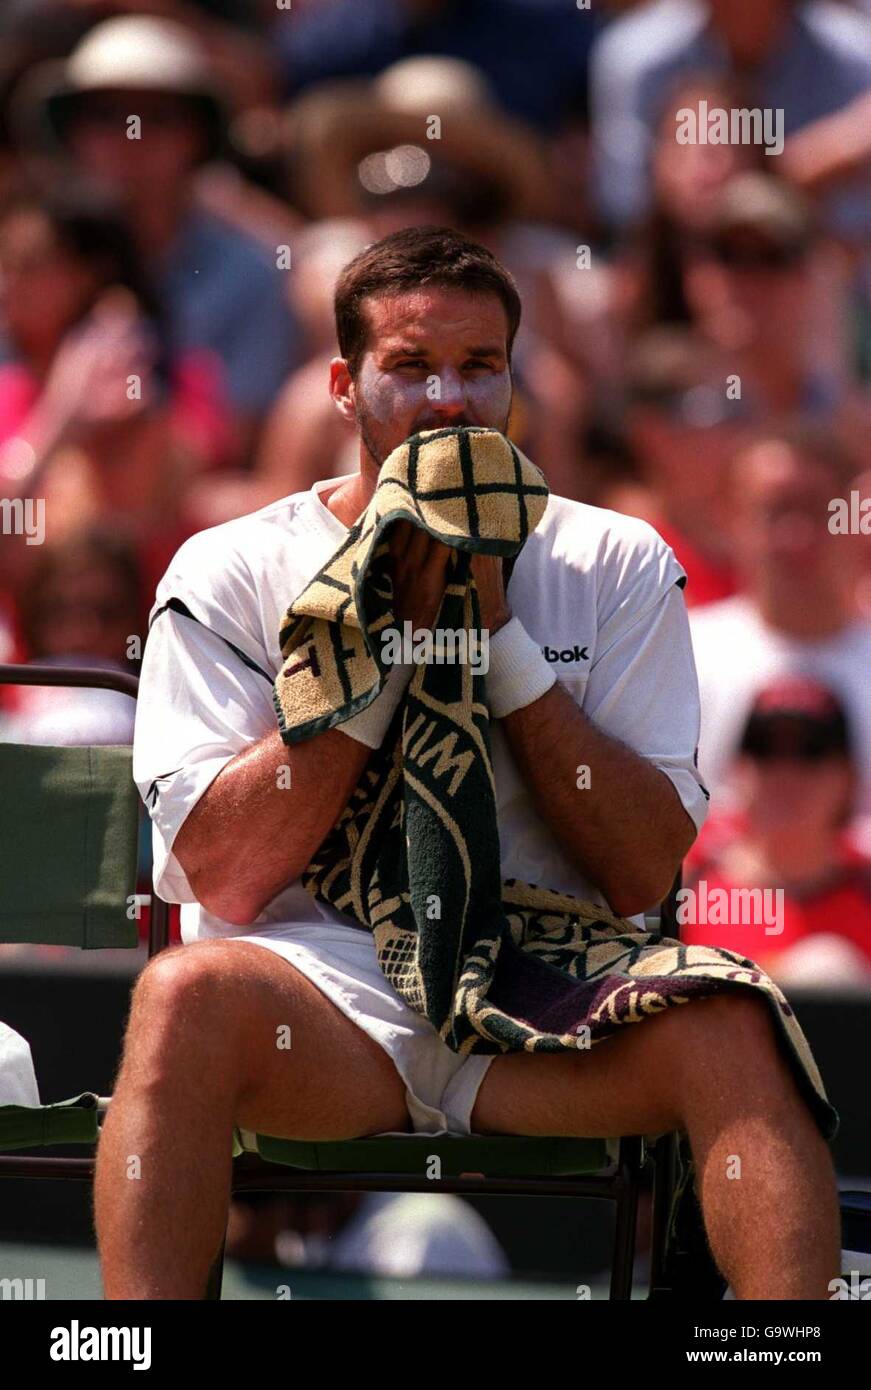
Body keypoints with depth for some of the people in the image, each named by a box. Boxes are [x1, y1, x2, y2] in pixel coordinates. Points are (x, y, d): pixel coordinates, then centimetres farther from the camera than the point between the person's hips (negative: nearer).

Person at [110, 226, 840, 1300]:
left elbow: (649, 876, 1)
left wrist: (499, 633, -5)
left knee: (725, 1028, -31)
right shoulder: (230, 574, 7)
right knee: (187, 997, -35)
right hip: (323, 990, -1)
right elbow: (225, 880, -4)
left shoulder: (617, 566, 12)